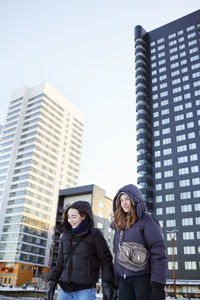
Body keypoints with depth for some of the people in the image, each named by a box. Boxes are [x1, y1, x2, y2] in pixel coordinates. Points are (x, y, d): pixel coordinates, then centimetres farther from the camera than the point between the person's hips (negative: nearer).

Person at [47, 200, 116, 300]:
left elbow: (105, 260, -6)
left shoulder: (95, 235, -5)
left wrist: (107, 284, -14)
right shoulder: (66, 236, 8)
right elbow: (61, 262, 14)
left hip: (85, 290, -4)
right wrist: (52, 281, 7)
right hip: (64, 289, 5)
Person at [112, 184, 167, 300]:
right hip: (124, 280, 5)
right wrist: (117, 282, 16)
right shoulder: (119, 225, 14)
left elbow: (159, 254, -12)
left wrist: (158, 285, -18)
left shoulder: (147, 221, -5)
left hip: (144, 278, -5)